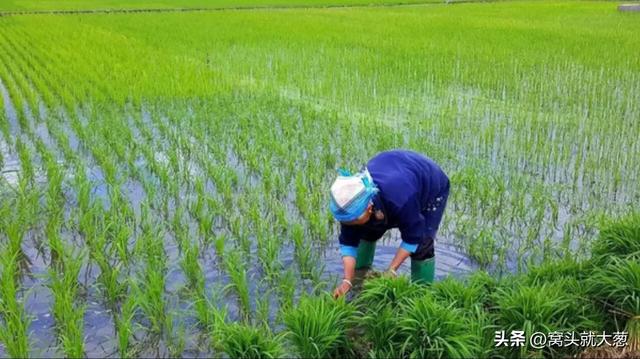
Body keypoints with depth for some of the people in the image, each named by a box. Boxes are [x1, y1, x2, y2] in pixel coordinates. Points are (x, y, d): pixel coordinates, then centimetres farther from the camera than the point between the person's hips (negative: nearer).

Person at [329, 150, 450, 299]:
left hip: (432, 186, -5)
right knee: (368, 232, 2)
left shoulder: (401, 200, -48)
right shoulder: (352, 203, -30)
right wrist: (347, 280, -29)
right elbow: (348, 242, -21)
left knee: (421, 243, -17)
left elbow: (412, 238, -31)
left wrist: (391, 271, -30)